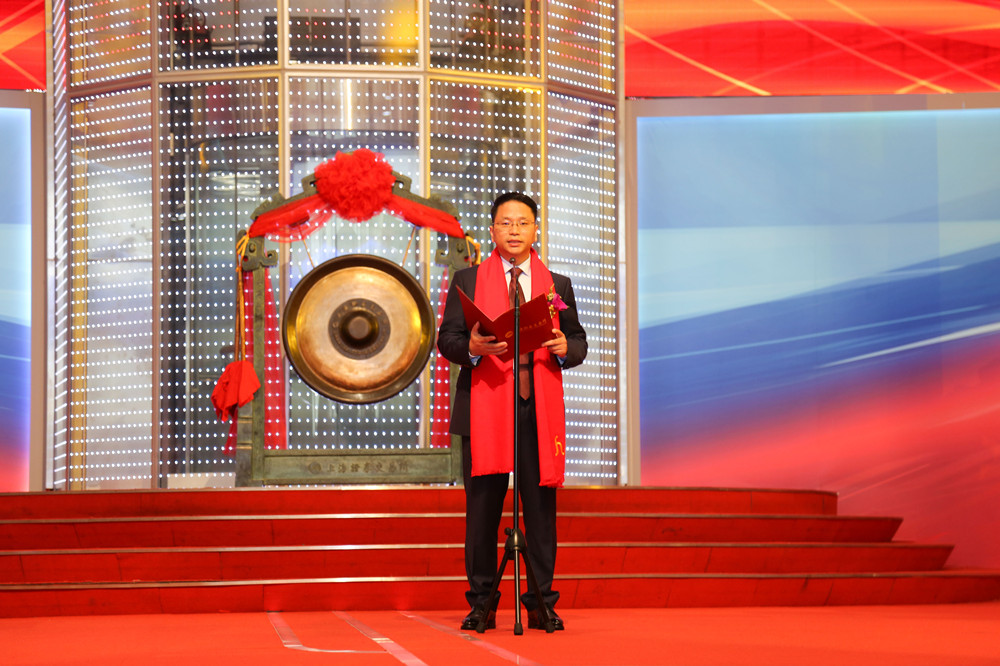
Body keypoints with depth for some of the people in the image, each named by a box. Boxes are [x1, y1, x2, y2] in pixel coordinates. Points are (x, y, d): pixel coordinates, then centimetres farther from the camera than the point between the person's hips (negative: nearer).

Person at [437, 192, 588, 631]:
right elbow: (446, 340, 5)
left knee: (540, 506, 0)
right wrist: (472, 347, -16)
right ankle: (481, 604, 7)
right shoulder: (467, 281, 11)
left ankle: (542, 603, 5)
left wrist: (565, 348, -9)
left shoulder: (558, 285, 16)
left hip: (539, 408, 1)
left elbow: (578, 343, 14)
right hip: (484, 407, -1)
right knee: (482, 508, 0)